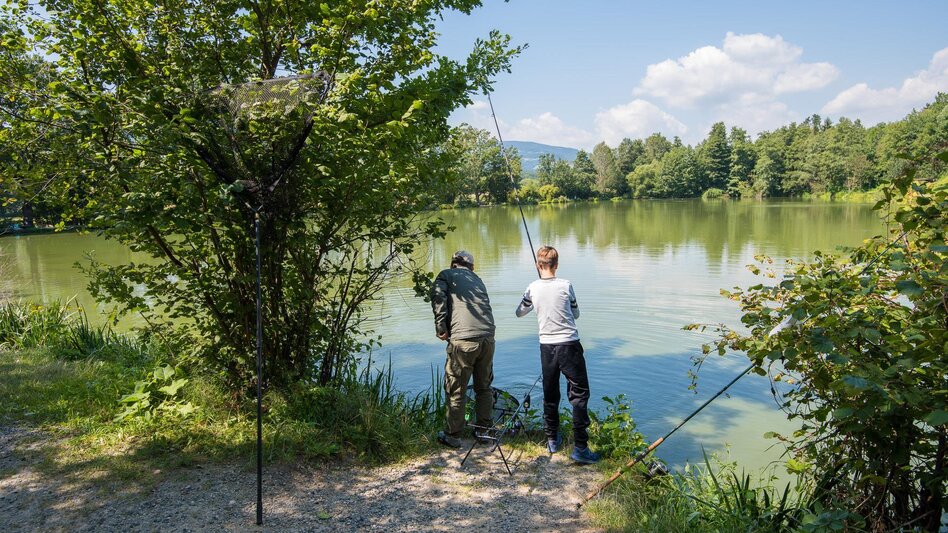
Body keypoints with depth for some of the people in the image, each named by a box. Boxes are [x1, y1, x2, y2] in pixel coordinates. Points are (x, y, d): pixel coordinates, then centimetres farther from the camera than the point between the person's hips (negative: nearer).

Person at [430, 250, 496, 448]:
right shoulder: (477, 280, 26)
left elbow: (438, 297, -7)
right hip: (488, 337, 5)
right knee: (484, 387, 20)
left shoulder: (446, 274, 12)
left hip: (462, 340, -5)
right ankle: (484, 430, 28)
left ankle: (452, 435, 15)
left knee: (456, 390, 7)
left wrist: (441, 327, -6)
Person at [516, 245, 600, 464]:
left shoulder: (532, 289, -1)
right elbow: (576, 314, 8)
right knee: (580, 394, 1)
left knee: (550, 394, 16)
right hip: (569, 345, -3)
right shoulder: (565, 285, -7)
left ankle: (552, 440, 26)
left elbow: (519, 313, 15)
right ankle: (580, 447, -3)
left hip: (546, 346, 3)